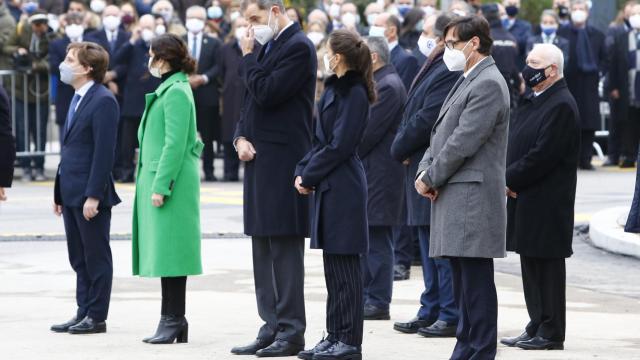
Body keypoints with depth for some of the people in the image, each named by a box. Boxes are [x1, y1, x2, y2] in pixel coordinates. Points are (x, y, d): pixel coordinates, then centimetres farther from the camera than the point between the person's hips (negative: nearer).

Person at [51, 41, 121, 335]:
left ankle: (96, 317, 6)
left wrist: (93, 195, -21)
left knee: (96, 256, 0)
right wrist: (59, 191, 17)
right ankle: (83, 313, 19)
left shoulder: (103, 101, -14)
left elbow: (104, 151, -18)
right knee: (79, 258, 13)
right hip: (71, 193, 9)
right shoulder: (77, 99, 16)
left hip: (90, 194, -9)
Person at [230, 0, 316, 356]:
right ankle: (272, 327, 17)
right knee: (264, 250, 11)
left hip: (283, 164, -9)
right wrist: (241, 137, 4)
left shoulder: (298, 47, -12)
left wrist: (248, 57, -7)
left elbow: (266, 94, -20)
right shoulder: (268, 46, 16)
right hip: (261, 162, 10)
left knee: (285, 248, -7)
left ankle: (291, 333, -3)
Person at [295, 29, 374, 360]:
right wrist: (303, 170, 4)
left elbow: (339, 146, -17)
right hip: (328, 186, 9)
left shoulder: (354, 94, -13)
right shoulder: (335, 89, 14)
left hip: (343, 188, -9)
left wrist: (309, 174, -11)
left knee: (344, 266, -4)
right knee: (333, 265, 12)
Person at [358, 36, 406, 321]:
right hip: (367, 172, 10)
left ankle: (378, 303, -2)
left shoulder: (388, 86, -16)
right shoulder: (379, 83, 16)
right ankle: (365, 297, 21)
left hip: (378, 176, -10)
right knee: (365, 241, 14)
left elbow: (370, 130, -19)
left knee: (377, 242, -6)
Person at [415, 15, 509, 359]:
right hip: (454, 200, 10)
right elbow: (441, 133, 19)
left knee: (476, 282, -7)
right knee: (462, 281, 13)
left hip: (471, 201, -10)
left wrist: (430, 179, -9)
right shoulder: (467, 82, 19)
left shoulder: (488, 85, -13)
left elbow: (463, 142, -17)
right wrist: (424, 171, 3)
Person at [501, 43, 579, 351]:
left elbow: (543, 156, -22)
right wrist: (506, 178, 2)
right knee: (531, 267, 13)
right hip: (526, 201, 10)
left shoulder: (561, 106, -15)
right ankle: (537, 328, 20)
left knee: (547, 267, -3)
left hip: (546, 206, -10)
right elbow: (518, 146, 18)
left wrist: (508, 179, -16)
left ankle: (551, 334, 2)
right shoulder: (535, 101, 16)